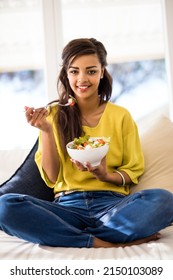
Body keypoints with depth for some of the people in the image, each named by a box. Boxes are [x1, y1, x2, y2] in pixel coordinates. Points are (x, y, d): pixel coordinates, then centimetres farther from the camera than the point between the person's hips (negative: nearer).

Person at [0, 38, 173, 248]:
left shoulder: (120, 116, 7)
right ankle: (106, 244, -24)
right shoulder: (54, 115, 7)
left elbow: (134, 172, 10)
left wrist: (106, 176, -11)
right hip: (68, 205, 0)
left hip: (111, 203, 0)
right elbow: (51, 178, 3)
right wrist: (46, 131, -11)